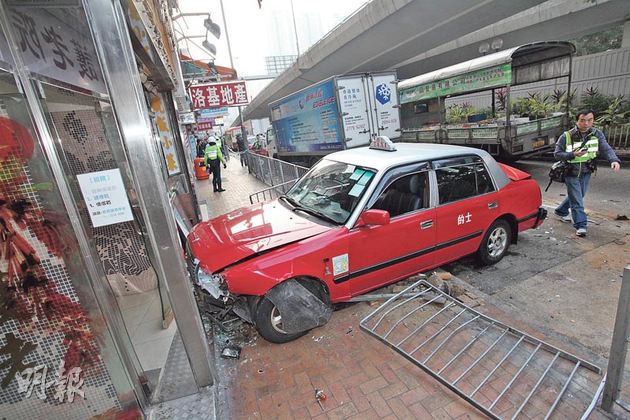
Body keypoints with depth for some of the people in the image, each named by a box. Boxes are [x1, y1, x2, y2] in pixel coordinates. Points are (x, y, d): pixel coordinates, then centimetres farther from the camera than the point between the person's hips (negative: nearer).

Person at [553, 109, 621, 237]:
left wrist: (614, 160, -30)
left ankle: (561, 211, 40)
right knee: (577, 200, -5)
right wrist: (573, 154, -28)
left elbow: (606, 149, -11)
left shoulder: (597, 134, -5)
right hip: (571, 173, -5)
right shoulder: (566, 136, -16)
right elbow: (557, 154, -12)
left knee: (578, 196, 20)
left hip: (586, 173, 5)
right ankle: (580, 225, 1)